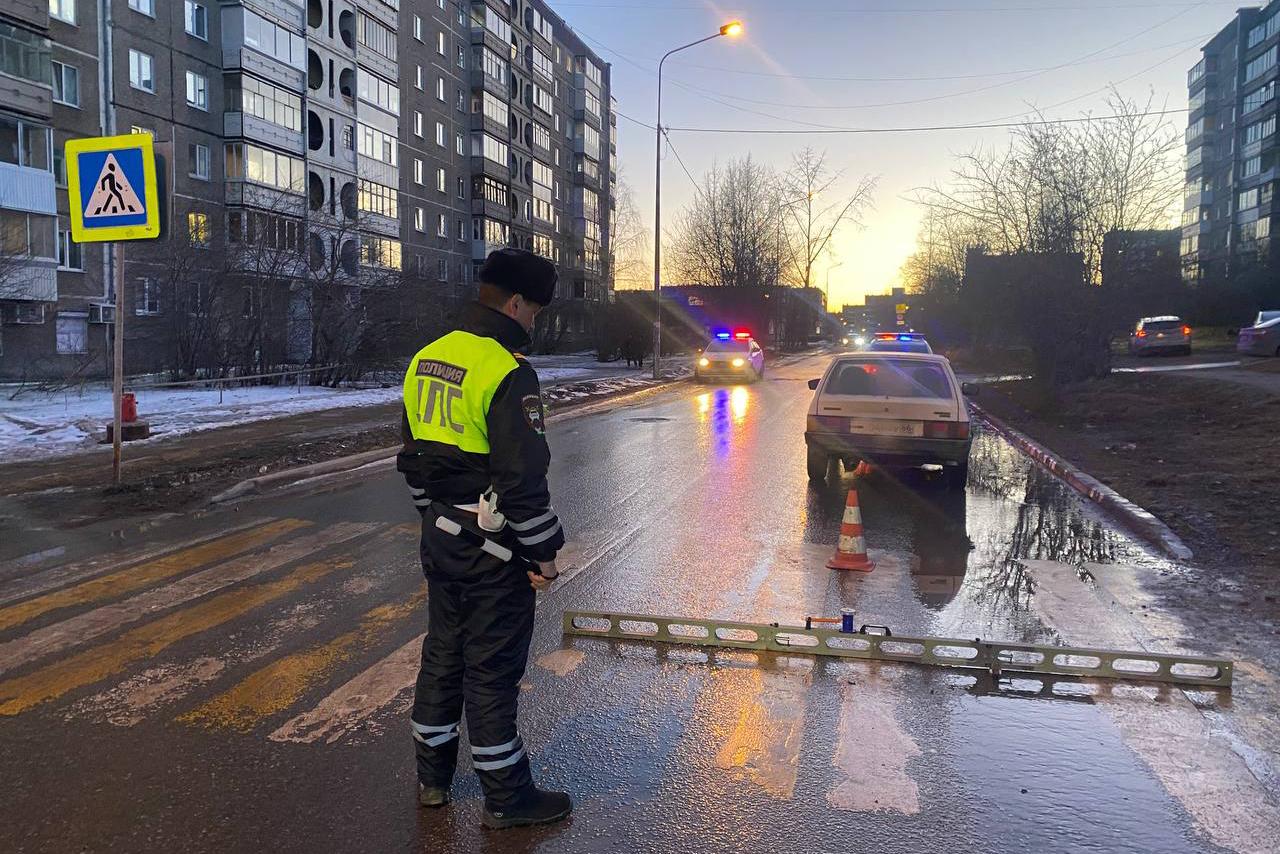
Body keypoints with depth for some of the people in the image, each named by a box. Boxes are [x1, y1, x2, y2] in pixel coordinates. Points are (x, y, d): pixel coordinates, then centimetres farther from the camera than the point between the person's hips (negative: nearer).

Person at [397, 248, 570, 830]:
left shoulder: (426, 360, 8)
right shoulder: (507, 372, -20)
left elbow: (412, 458, 15)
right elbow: (522, 477, -23)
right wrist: (542, 550, -13)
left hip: (440, 538, 8)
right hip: (492, 548, -8)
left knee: (443, 651, 19)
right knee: (492, 669, 2)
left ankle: (432, 776, 33)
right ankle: (505, 798, 17)